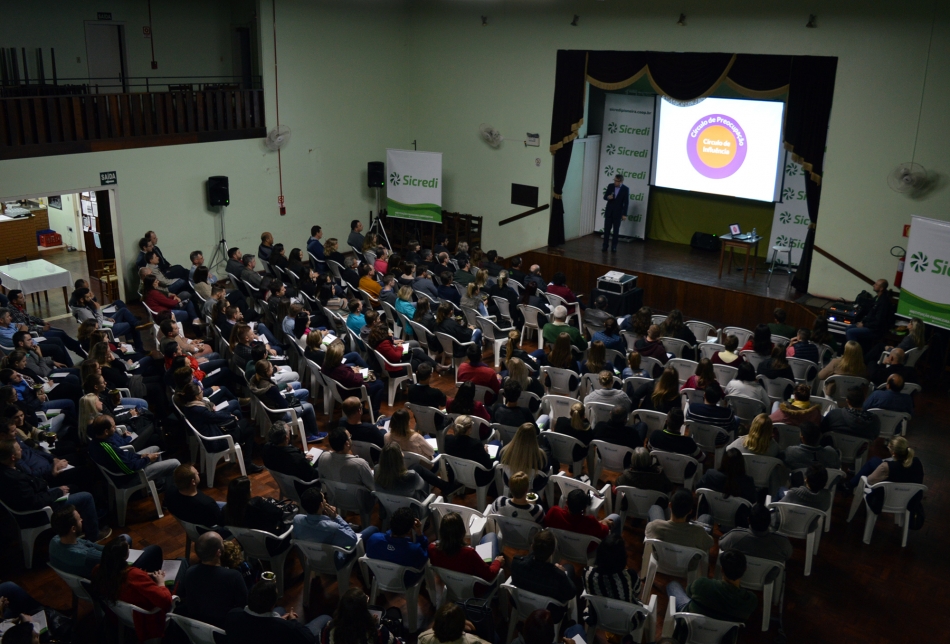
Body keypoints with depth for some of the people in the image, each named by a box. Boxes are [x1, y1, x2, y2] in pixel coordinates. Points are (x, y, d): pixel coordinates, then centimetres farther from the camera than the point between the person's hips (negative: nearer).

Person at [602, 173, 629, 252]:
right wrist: (608, 197, -22)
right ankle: (605, 246, 8)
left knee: (616, 230, 3)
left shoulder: (625, 189, -9)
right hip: (608, 211, 3)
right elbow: (604, 197, 4)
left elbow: (626, 203, -7)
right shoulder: (610, 186, 0)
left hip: (618, 213, -2)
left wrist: (624, 214, -10)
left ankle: (614, 247, 9)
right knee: (607, 229, 3)